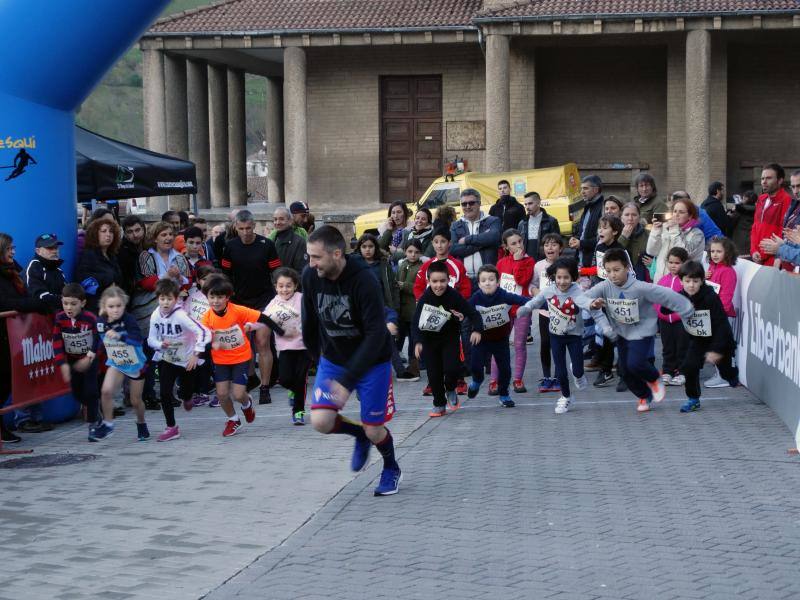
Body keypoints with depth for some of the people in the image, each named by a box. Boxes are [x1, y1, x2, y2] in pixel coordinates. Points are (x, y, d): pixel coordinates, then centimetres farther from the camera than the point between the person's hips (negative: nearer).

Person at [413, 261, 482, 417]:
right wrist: (417, 342, -23)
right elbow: (415, 322, -11)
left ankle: (450, 390, 16)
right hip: (429, 339, 1)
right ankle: (439, 405, 20)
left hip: (450, 338, -1)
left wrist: (477, 330, -35)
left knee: (452, 368, -18)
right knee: (434, 374, 1)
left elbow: (473, 313, -17)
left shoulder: (454, 297, -21)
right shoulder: (425, 298, -18)